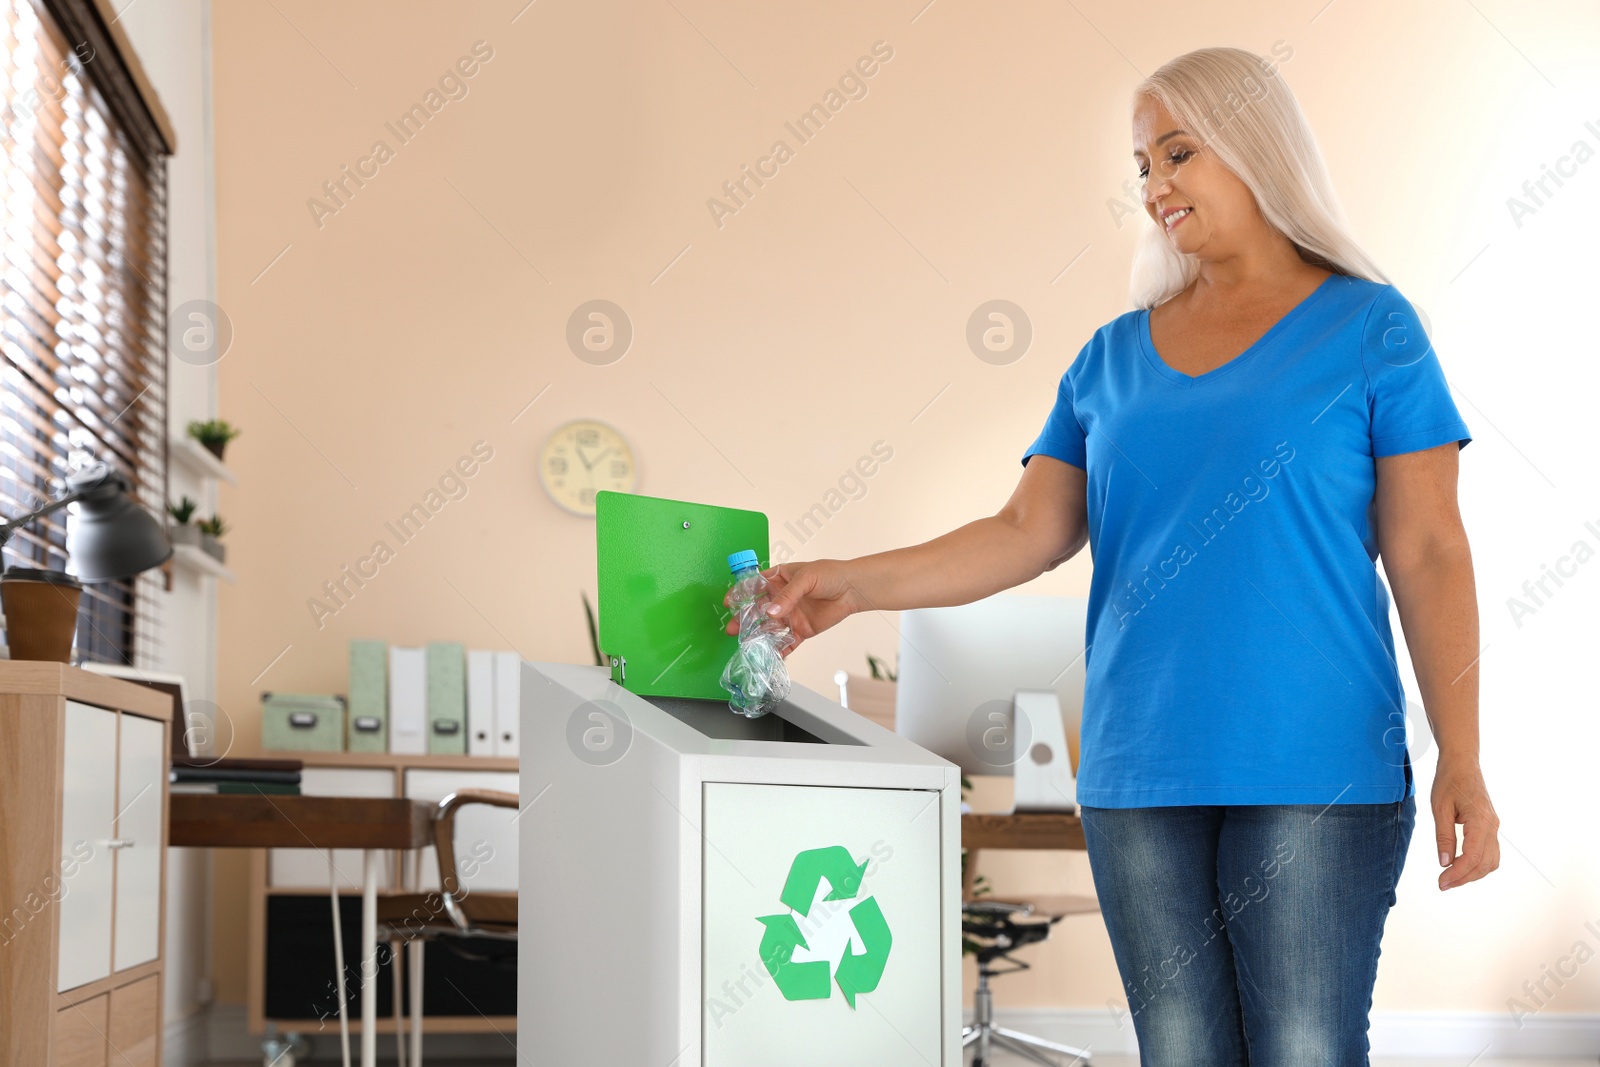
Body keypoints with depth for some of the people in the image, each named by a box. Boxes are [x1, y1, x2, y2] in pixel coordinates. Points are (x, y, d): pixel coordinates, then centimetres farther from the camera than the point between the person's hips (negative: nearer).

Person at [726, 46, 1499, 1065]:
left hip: (1316, 770, -4)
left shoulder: (1368, 329, 3)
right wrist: (856, 584, -7)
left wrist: (1461, 762, -8)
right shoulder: (1113, 359, 14)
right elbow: (1031, 532, 6)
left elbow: (1427, 554, -2)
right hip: (1139, 771, 4)